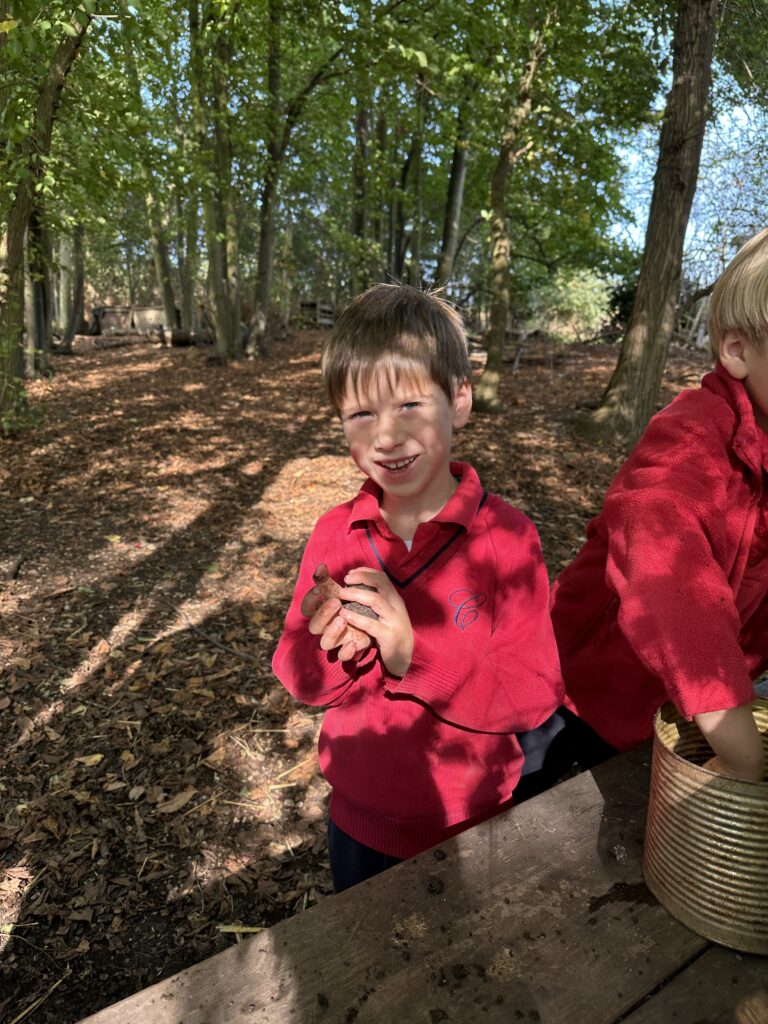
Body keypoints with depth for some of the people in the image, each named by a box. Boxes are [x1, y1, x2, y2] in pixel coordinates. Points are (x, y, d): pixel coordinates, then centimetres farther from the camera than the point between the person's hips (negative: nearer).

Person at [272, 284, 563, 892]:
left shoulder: (506, 535, -20)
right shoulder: (335, 533, -11)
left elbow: (538, 693, -21)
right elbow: (296, 676, -6)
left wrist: (415, 650, -33)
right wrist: (329, 650, -28)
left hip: (468, 828, -2)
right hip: (357, 819, 3)